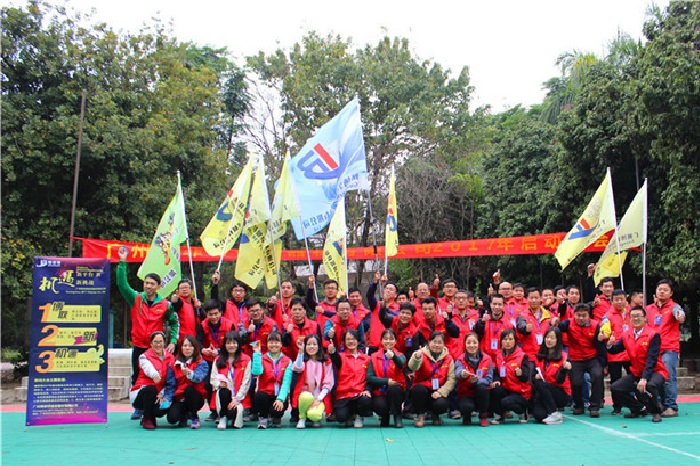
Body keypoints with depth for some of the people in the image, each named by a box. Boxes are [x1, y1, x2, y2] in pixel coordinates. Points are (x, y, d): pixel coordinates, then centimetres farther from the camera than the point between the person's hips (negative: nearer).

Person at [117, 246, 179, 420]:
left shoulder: (165, 305, -1)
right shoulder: (135, 298, 1)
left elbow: (174, 322, 9)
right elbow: (122, 284, -10)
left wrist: (173, 341, -2)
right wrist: (122, 262, -17)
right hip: (138, 346, 2)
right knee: (137, 378, 6)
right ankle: (138, 408, 14)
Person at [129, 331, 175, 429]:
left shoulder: (170, 357, 6)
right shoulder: (144, 356, -5)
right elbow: (148, 368, -30)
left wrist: (163, 394, -16)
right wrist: (154, 375, -54)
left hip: (159, 395, 3)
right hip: (139, 395, -3)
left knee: (165, 407, -28)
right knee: (151, 389, -37)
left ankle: (150, 415, 10)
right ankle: (147, 419, -13)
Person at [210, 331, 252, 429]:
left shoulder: (246, 360, 2)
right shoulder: (218, 360, 11)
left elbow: (246, 382, -3)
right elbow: (213, 379, 5)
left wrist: (236, 399, -13)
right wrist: (219, 384, -20)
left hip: (239, 397, -2)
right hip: (223, 395, 2)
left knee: (232, 412, -32)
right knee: (223, 392, -34)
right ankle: (222, 418, -10)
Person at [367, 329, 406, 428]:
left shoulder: (400, 356, 3)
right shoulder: (374, 357, 5)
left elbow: (401, 364, -24)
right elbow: (369, 377, -5)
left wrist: (393, 356, -46)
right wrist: (386, 381, -17)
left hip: (395, 390, 0)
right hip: (380, 394, 0)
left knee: (393, 388, -34)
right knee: (380, 405, -33)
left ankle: (397, 417, -10)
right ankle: (384, 416, 6)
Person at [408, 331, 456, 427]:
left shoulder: (448, 358, 3)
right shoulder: (421, 354, -5)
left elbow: (451, 379, -2)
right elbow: (412, 367, -27)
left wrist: (441, 392, -17)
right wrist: (417, 358, -50)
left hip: (438, 393, 1)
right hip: (422, 390, -1)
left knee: (441, 405, -29)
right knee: (418, 388, -33)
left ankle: (435, 414, 10)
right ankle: (421, 415, -7)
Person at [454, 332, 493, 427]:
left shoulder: (486, 359, -3)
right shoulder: (461, 359, -8)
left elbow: (489, 379, -10)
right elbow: (458, 372, -31)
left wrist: (477, 380, -31)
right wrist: (462, 373, -56)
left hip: (481, 394, 2)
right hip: (465, 394, -2)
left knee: (482, 387, -32)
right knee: (467, 406, -34)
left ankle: (483, 416, -9)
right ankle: (466, 416, 5)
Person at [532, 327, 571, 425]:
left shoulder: (563, 356, -6)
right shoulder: (539, 356, 7)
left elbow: (560, 381, -14)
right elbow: (534, 377, 9)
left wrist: (564, 369, -33)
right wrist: (535, 377, -14)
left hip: (562, 395, -2)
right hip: (543, 394, 2)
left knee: (539, 384, -31)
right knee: (538, 415, -28)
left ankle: (555, 414, -19)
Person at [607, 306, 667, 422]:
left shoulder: (653, 334, -15)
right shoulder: (626, 335, 2)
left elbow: (652, 359, -22)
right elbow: (615, 350, 2)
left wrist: (644, 379, -30)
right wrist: (609, 345, -23)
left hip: (655, 371, -6)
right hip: (636, 373, 6)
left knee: (650, 385, -37)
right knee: (615, 388, -7)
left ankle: (656, 412, -8)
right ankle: (640, 408, 11)